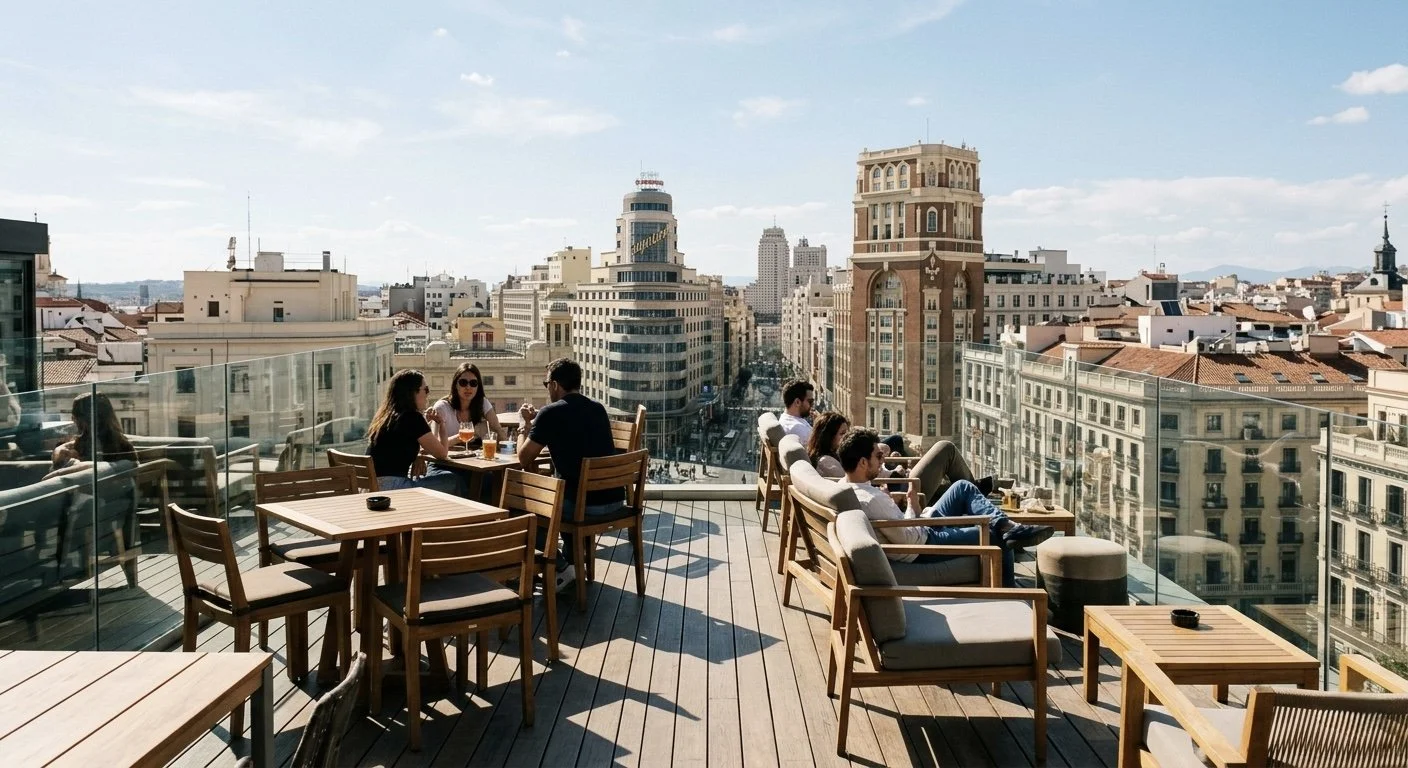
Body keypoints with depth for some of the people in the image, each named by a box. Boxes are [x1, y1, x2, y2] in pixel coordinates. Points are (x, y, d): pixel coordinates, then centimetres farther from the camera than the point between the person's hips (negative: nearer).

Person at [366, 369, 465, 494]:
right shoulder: (412, 417, -10)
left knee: (438, 472, 22)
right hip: (392, 488, -9)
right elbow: (442, 453, -3)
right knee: (455, 480, -2)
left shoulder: (385, 416, 15)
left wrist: (425, 423, 20)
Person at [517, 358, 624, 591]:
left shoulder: (551, 413, -7)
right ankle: (571, 561, 33)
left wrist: (527, 424, 19)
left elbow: (524, 459, 3)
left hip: (585, 504, -7)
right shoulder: (598, 408, 13)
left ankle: (561, 567, 10)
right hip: (614, 500, 7)